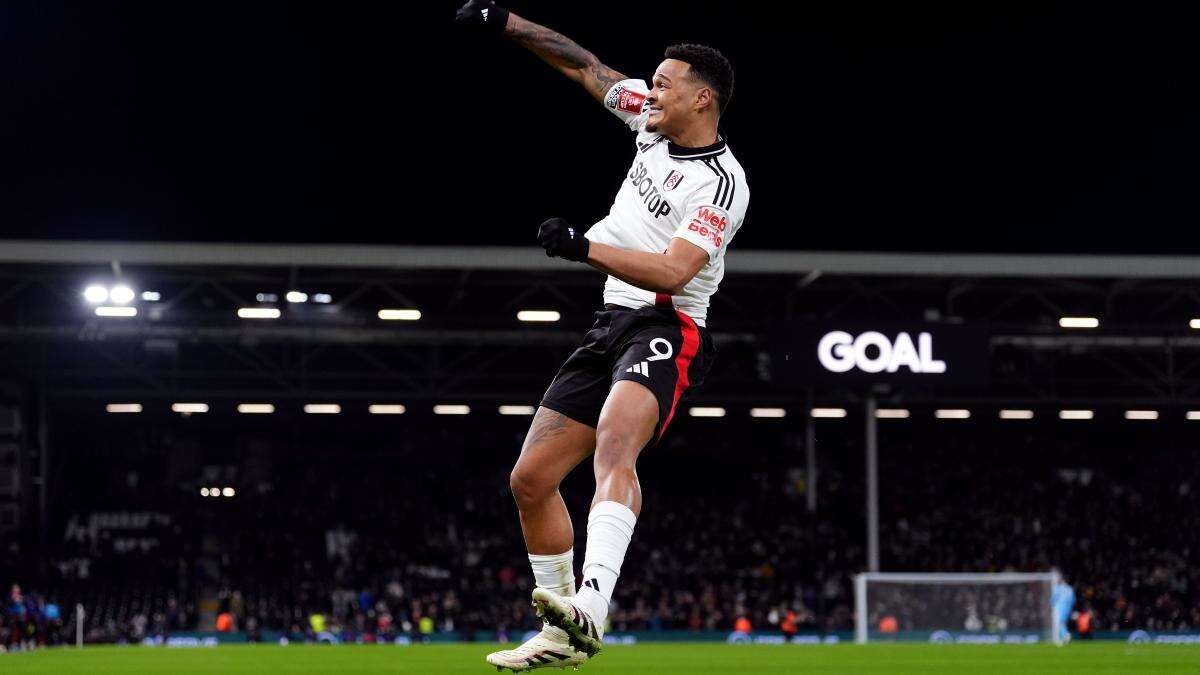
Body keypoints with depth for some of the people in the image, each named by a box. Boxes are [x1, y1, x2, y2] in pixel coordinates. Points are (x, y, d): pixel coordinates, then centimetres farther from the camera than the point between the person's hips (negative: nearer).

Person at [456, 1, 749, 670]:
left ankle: (591, 608, -54)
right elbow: (585, 65, 21)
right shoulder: (653, 122, 10)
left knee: (614, 447, -36)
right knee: (531, 478, 6)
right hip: (612, 325, 9)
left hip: (667, 329, -9)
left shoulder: (722, 183, -14)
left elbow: (673, 270, -25)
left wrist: (585, 247, -30)